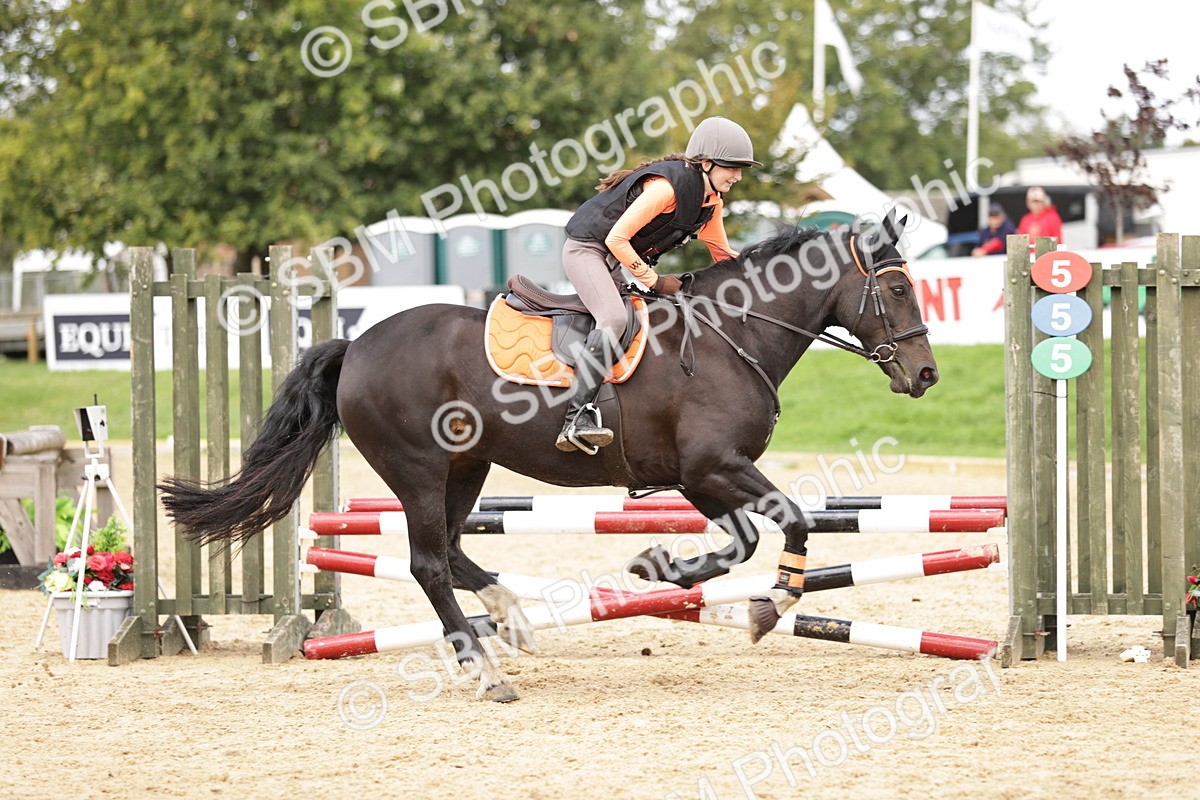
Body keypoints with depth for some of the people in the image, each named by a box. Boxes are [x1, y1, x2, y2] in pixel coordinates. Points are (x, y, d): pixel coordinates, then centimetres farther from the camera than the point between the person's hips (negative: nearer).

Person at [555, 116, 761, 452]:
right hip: (587, 248, -10)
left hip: (626, 259, 10)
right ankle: (576, 420, -38)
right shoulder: (666, 186, -27)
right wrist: (655, 281, -20)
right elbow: (617, 238, -27)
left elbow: (723, 256, 14)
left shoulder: (712, 201, 1)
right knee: (614, 319, -30)